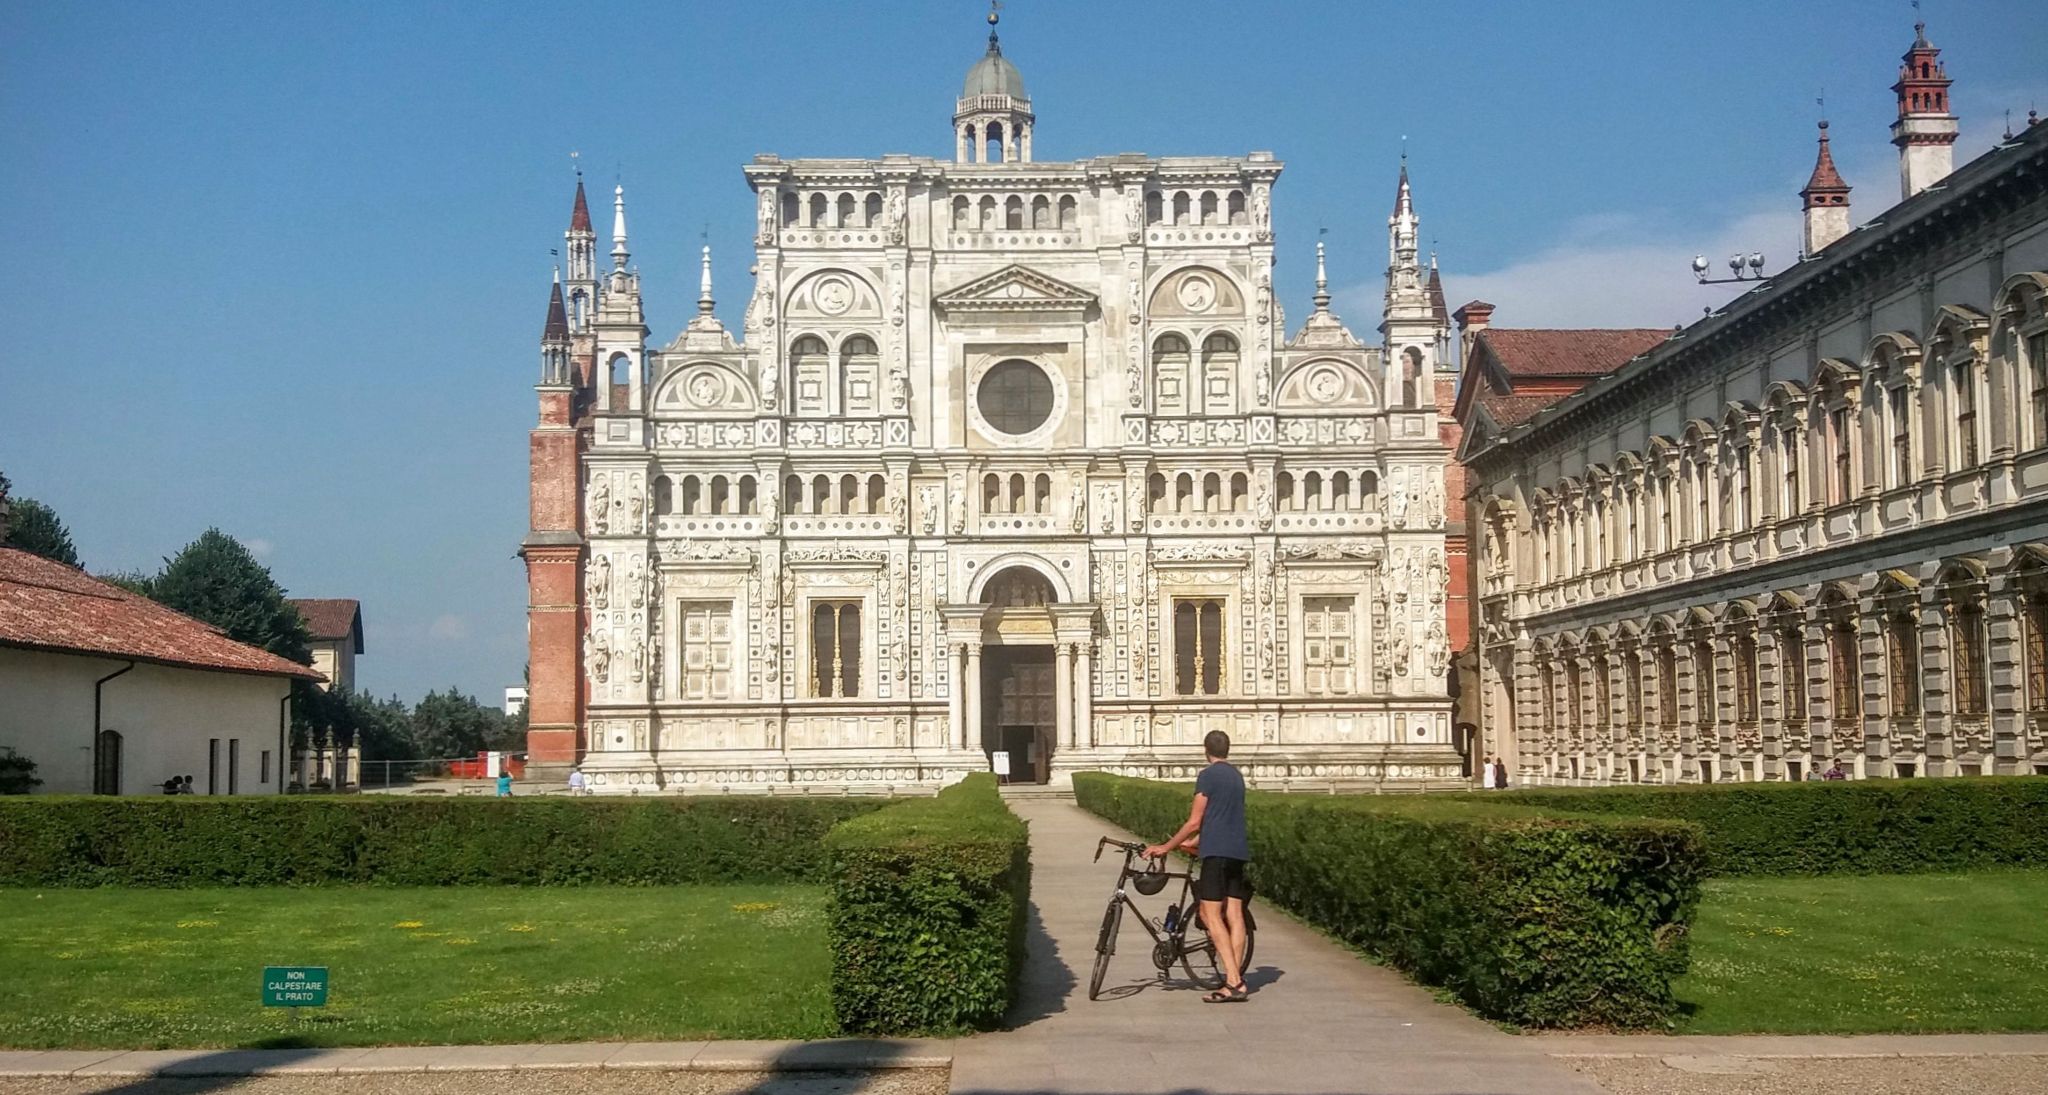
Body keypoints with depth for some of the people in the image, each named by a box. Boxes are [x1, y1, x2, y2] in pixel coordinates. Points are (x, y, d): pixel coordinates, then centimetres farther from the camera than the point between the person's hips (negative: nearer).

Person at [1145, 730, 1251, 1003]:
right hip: (1238, 850, 8)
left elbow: (1194, 822, -9)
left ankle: (1233, 981, -17)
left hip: (1217, 852, -8)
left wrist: (1166, 847, 0)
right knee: (1234, 914, 5)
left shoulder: (1208, 776, -7)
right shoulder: (1236, 775, 18)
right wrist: (1194, 843, 35)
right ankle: (1237, 980, 1)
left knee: (1210, 914, -7)